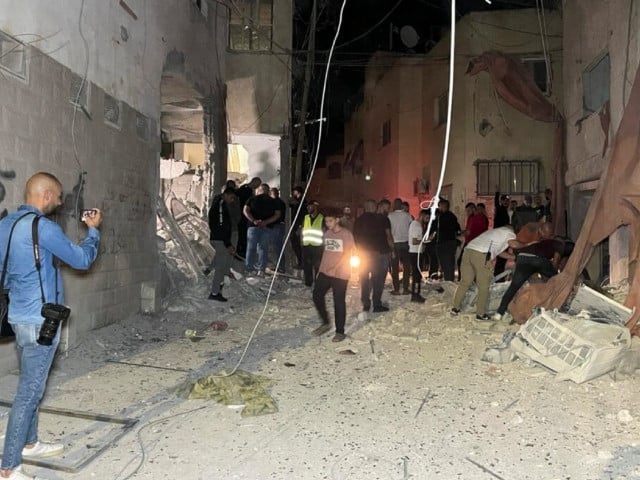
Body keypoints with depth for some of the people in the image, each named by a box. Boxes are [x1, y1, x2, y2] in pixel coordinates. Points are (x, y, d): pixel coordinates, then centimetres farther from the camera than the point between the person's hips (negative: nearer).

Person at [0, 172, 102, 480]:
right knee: (29, 392, -1)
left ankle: (29, 443, 36)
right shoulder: (43, 227, -20)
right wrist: (93, 229, 4)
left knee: (30, 386, 21)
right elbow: (82, 260, -10)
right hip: (39, 320, -9)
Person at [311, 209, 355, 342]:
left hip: (340, 274, -6)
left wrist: (335, 268, -22)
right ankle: (325, 323, 23)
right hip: (325, 272, 6)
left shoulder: (346, 234, -7)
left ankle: (340, 332, 9)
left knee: (339, 302, -2)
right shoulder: (327, 233, 12)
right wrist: (321, 268, 15)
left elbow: (347, 254, -12)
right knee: (317, 296, 3)